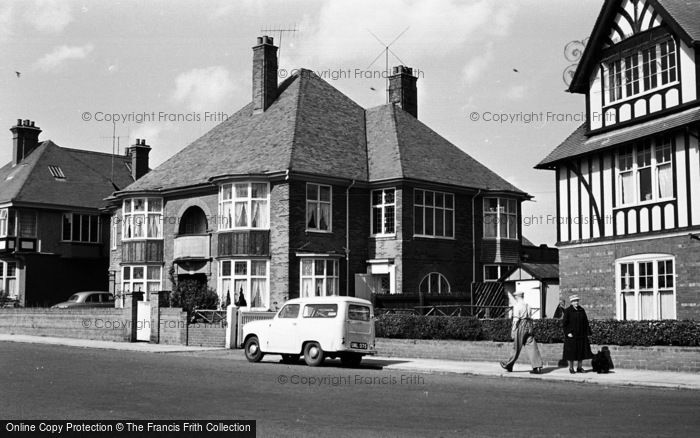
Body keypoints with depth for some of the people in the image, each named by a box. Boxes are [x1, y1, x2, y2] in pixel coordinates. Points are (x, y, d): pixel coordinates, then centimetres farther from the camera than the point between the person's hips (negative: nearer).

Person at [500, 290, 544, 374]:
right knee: (532, 346, 1)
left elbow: (516, 319, -12)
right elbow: (530, 318, 14)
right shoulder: (527, 305, 14)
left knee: (516, 348, 3)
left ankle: (508, 365, 17)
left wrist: (513, 330, -10)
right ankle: (538, 367, -5)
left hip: (520, 326, -6)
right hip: (528, 326, 6)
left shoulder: (517, 305, -7)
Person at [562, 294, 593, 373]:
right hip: (571, 335, -4)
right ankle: (571, 368, 8)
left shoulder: (581, 310, 7)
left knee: (581, 351, 6)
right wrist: (568, 332, -16)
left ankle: (579, 367, 15)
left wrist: (587, 333, 4)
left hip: (581, 334, 4)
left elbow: (586, 322, 9)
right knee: (571, 351, 0)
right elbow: (564, 322, -7)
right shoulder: (568, 311, -5)